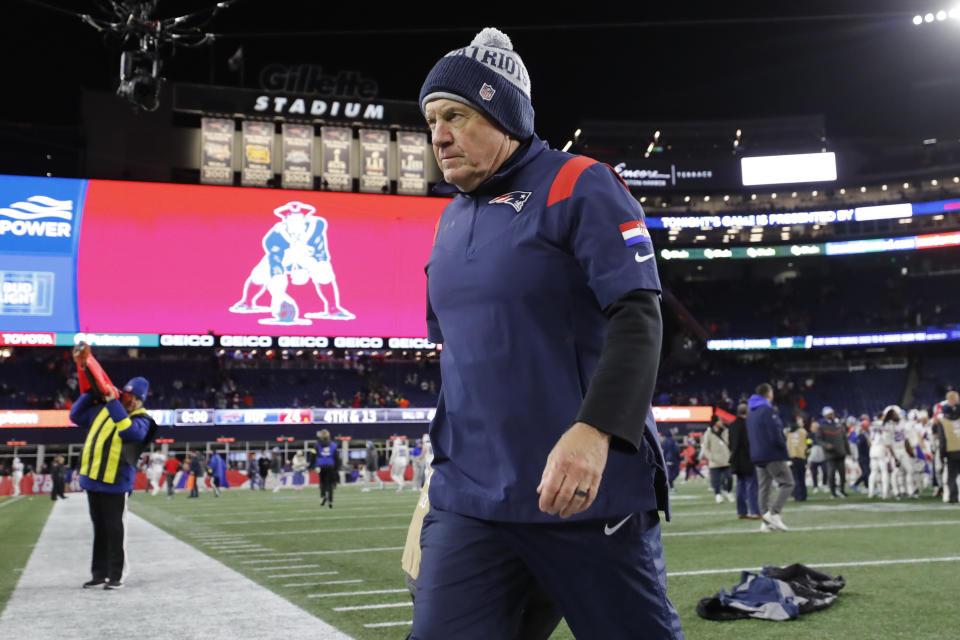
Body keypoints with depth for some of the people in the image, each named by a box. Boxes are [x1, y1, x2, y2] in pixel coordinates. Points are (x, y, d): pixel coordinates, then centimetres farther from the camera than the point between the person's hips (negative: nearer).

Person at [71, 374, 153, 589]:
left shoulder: (141, 419, -4)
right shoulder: (102, 409, 14)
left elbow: (130, 431, -25)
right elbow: (76, 415, 21)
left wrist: (113, 403, -23)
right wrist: (90, 392, 10)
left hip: (116, 483, -6)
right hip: (92, 479, 6)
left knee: (115, 530, -3)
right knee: (99, 529, 14)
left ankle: (117, 575, 5)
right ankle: (99, 573, 23)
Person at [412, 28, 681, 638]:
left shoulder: (579, 187, -5)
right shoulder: (450, 222, 16)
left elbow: (637, 317, -15)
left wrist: (594, 429, -29)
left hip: (590, 488, -5)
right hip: (468, 495, 6)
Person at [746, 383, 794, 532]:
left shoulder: (751, 413, 15)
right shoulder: (768, 411, -14)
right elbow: (775, 435, -20)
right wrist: (783, 444, -3)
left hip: (757, 456, 9)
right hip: (773, 454, -9)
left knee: (763, 487, 8)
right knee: (787, 483, -3)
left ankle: (767, 522, 7)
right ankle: (773, 513, -15)